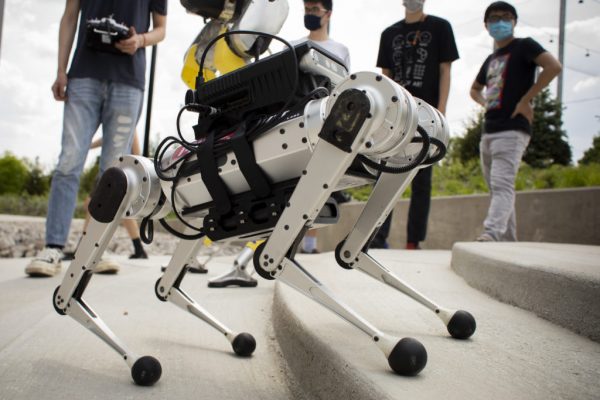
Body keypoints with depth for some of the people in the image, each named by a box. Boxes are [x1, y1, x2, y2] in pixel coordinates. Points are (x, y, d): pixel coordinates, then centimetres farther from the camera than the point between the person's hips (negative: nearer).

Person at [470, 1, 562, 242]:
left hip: (512, 130, -8)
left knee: (502, 184, -21)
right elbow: (475, 89, 36)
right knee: (496, 189, 9)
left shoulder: (524, 46, 1)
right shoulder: (490, 59, 21)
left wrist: (525, 100, -17)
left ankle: (491, 234, -34)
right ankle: (509, 244, 16)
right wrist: (485, 103, 14)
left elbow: (554, 66, -17)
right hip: (488, 132, 8)